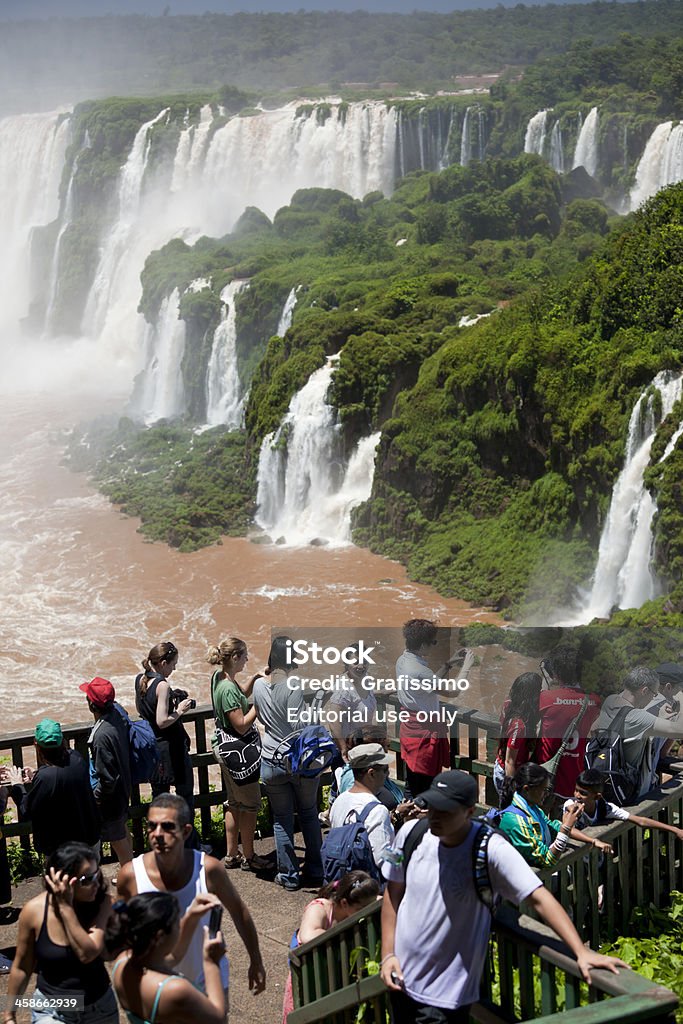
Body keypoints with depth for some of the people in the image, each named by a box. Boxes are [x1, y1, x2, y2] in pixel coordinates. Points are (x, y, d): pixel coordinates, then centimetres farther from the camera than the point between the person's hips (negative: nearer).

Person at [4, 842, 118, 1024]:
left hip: (100, 1007, 1)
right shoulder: (35, 911, -17)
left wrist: (66, 907, -32)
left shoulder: (104, 904, -18)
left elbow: (87, 954, -29)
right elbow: (21, 967, -4)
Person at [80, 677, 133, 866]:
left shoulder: (102, 736, -35)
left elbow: (107, 780, -29)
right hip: (123, 789, 9)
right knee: (124, 833, 27)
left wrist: (93, 799, -13)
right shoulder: (118, 715, -9)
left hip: (110, 799, -9)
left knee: (118, 841, 11)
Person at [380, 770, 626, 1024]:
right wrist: (388, 954, -1)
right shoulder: (411, 833, -10)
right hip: (401, 977, 4)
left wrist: (581, 952, -35)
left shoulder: (491, 849, -22)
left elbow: (538, 898, -27)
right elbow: (393, 893, 2)